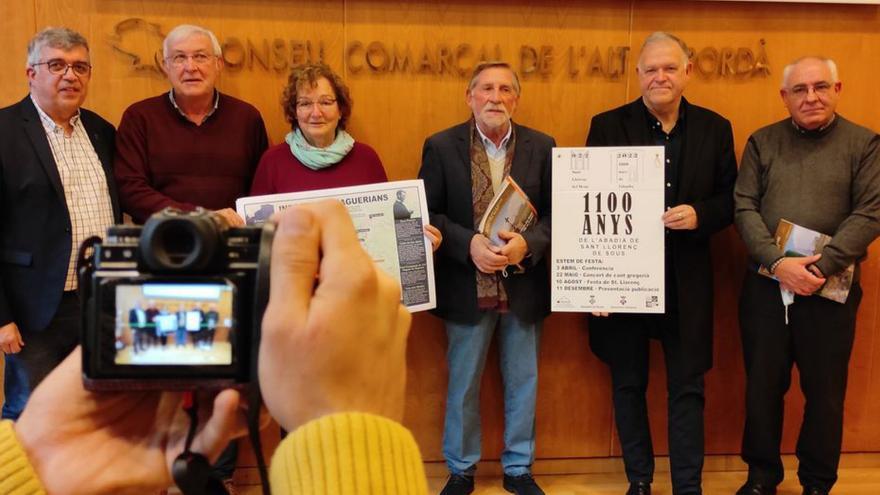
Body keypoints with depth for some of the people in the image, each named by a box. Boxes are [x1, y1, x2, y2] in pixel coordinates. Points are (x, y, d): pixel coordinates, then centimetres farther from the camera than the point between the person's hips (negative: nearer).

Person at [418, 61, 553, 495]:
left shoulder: (541, 147, 2)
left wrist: (527, 244, -19)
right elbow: (428, 213, -4)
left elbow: (555, 211, 0)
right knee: (462, 384, 11)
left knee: (523, 382, 13)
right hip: (467, 286, -1)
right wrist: (469, 244, -19)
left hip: (524, 286, 2)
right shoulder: (441, 146, -2)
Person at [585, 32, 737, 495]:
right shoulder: (608, 126, -2)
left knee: (688, 387, 8)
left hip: (686, 280, 1)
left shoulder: (714, 128, 3)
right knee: (628, 384, 12)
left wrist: (698, 214, -17)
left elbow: (730, 199, 6)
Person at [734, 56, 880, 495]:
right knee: (763, 385, 10)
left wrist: (822, 266, -18)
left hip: (831, 290, -1)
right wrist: (778, 262, -16)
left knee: (825, 391, 9)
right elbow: (744, 208, -2)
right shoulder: (762, 142, 5)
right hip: (765, 285, 1)